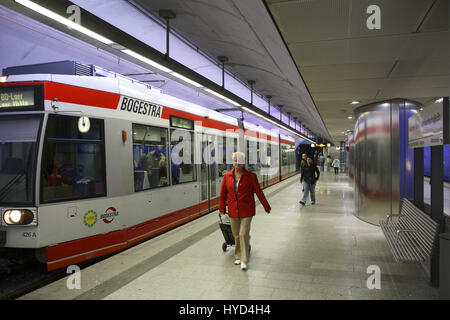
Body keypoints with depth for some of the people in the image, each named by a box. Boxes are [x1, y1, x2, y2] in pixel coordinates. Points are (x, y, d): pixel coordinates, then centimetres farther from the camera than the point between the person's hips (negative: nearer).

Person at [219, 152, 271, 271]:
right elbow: (223, 194, 9)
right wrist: (222, 209, 12)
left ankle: (244, 261, 3)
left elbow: (259, 192, 1)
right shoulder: (227, 176, 2)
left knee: (244, 234, -8)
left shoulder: (251, 176, -4)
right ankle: (238, 256, 31)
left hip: (246, 211, -3)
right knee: (236, 235, 12)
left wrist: (267, 207, 6)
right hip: (233, 211, 3)